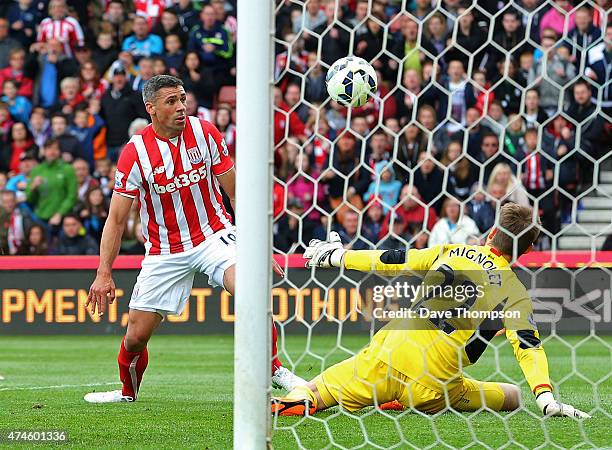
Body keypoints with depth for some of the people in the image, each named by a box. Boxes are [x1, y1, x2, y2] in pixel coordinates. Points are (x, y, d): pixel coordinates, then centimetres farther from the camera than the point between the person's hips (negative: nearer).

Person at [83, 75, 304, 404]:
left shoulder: (205, 133, -7)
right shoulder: (135, 153, -13)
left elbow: (235, 191, 3)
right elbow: (116, 219, -9)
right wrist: (104, 273, -16)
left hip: (213, 235, 0)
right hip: (164, 251, 0)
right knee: (136, 335, 1)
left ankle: (275, 371, -11)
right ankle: (127, 392, 32)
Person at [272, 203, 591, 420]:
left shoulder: (452, 252, 10)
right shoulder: (515, 294, 2)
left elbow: (393, 261, 15)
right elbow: (528, 345, -10)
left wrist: (338, 257, 27)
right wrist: (546, 399, -16)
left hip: (384, 355, 3)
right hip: (430, 388, -3)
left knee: (314, 392, 21)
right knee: (512, 396, 18)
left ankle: (299, 401, -17)